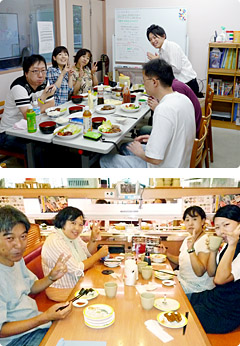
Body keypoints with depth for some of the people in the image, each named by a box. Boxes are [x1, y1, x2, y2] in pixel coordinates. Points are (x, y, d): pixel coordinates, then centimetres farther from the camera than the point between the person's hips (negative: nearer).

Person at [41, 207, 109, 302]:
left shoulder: (73, 236, 4)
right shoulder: (55, 242, -24)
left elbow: (89, 253, 13)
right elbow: (77, 269, -25)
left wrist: (93, 238, -6)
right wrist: (99, 254, -16)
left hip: (78, 285, 9)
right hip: (62, 291, -9)